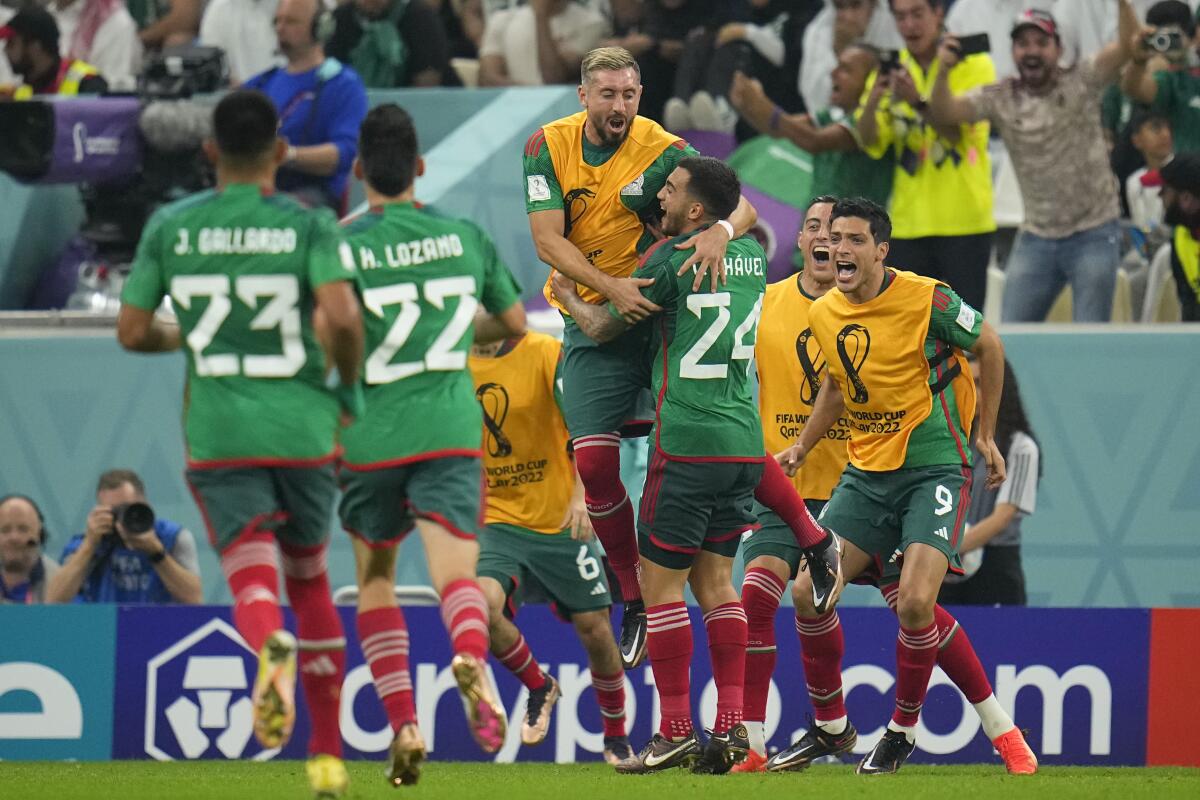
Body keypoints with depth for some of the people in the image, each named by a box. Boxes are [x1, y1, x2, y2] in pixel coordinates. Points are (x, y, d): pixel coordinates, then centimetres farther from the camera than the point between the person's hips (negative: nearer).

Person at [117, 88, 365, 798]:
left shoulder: (171, 227, 2)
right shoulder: (309, 226, -3)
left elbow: (132, 332, 4)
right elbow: (343, 315, -17)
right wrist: (349, 386, 1)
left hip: (218, 438, 0)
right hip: (303, 429, 0)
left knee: (253, 578, -6)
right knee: (310, 579, 17)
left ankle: (272, 647, -44)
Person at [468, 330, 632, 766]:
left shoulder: (548, 354, -11)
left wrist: (580, 495, -29)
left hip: (560, 521, -2)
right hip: (498, 520, 2)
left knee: (595, 630, 2)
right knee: (483, 605, -24)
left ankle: (616, 736, 26)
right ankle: (539, 687, 5)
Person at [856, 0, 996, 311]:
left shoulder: (972, 65, -3)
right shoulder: (891, 70, 8)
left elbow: (957, 133, -15)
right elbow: (870, 143, -2)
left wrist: (918, 101, -31)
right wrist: (873, 100, -21)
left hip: (963, 224, -3)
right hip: (908, 224, 3)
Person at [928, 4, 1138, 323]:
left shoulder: (1081, 83, -6)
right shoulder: (1000, 98, 1)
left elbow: (1127, 46, -18)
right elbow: (944, 113, -7)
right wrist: (943, 72, -26)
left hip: (1093, 235, -3)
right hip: (1036, 239, 4)